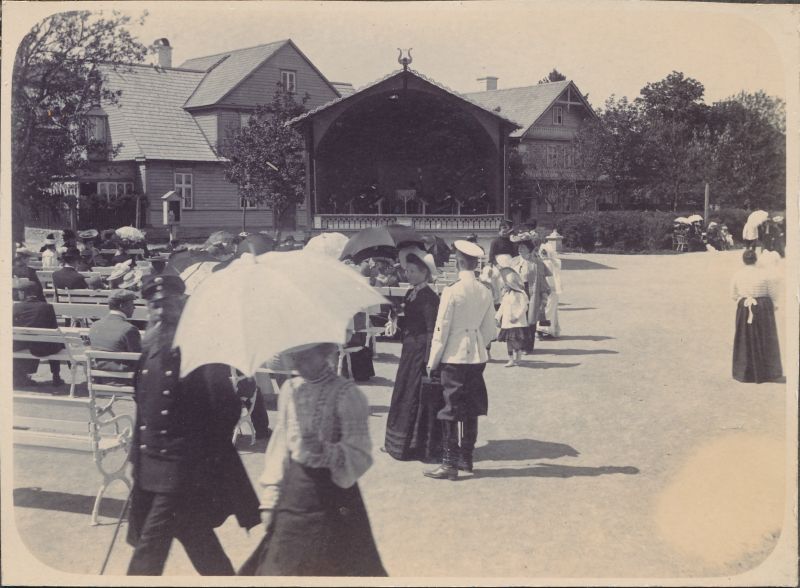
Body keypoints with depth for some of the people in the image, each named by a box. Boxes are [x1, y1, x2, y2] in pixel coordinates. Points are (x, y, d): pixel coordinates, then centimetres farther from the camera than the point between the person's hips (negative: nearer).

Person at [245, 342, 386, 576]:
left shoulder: (347, 395, -14)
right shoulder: (289, 390, 2)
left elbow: (360, 455, -17)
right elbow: (280, 446, 8)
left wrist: (325, 451, -34)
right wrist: (270, 499, 5)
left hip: (332, 495, -5)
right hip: (294, 490, 5)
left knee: (332, 566, 3)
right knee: (283, 565, 11)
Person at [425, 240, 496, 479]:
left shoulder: (452, 291, -13)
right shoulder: (485, 292, 4)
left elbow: (441, 329, -11)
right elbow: (490, 331, 9)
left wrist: (432, 361, -3)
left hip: (454, 356, -5)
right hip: (477, 356, 6)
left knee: (451, 410, -1)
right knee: (471, 410, 13)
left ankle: (450, 463, 0)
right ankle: (466, 458, 21)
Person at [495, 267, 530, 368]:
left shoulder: (520, 294, -10)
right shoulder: (506, 294, 12)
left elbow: (524, 307, -14)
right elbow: (502, 307, 17)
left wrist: (517, 316, -21)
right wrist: (498, 317, 11)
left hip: (518, 323, -7)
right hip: (507, 323, 7)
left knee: (517, 341, -6)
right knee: (509, 341, 9)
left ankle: (517, 359, 1)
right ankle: (511, 359, 17)